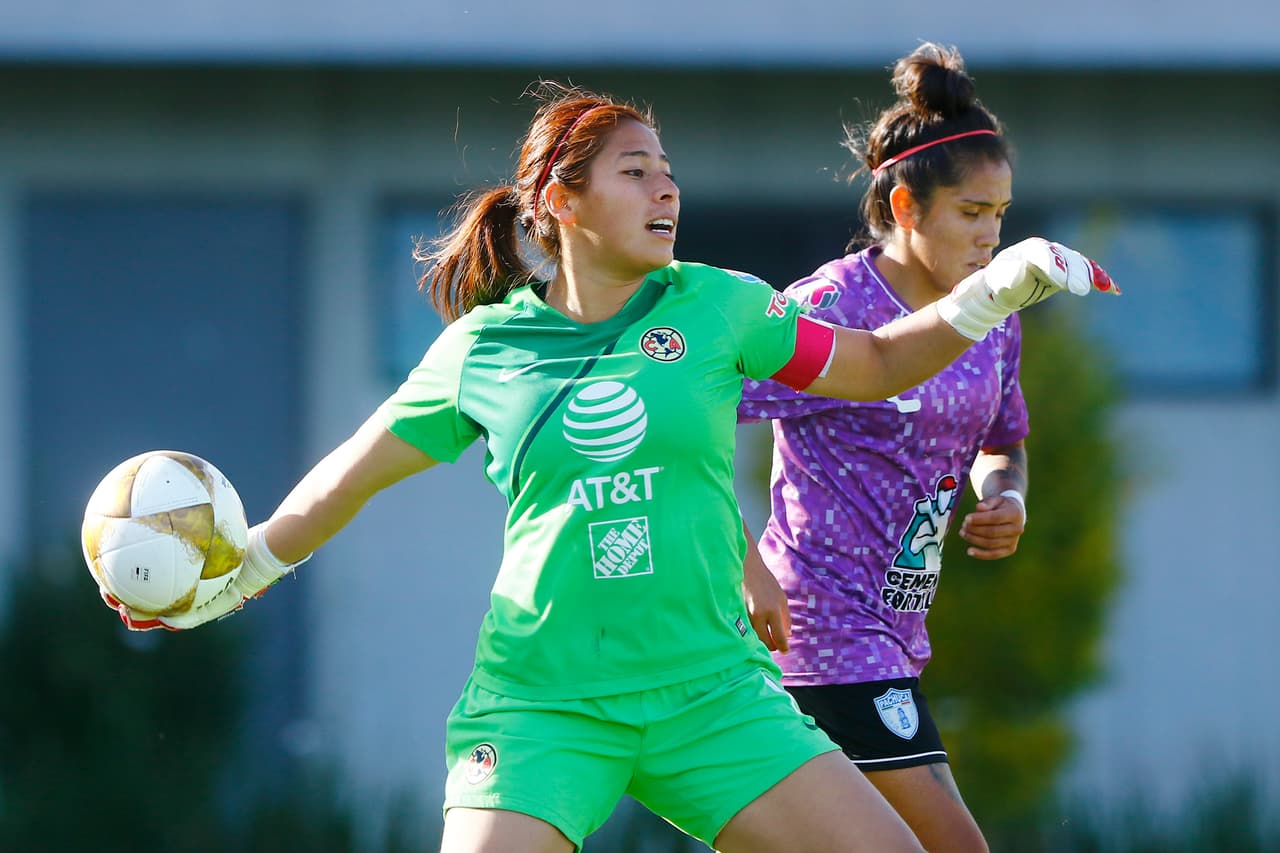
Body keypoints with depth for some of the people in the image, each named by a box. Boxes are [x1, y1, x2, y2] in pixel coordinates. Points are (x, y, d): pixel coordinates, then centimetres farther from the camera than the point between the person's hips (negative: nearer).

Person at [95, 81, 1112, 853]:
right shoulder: (483, 349, 2)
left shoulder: (714, 309, 5)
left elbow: (880, 366, 16)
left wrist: (998, 290, 4)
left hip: (710, 690, 2)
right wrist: (228, 581, 18)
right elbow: (352, 474, 16)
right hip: (540, 699, -2)